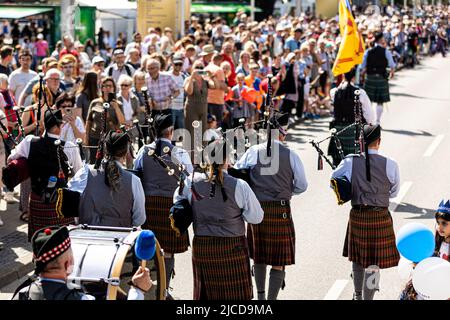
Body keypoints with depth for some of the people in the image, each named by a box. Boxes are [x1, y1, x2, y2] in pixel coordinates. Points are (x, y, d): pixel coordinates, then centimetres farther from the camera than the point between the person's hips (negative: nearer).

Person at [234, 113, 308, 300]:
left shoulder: (253, 152, -1)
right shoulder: (291, 155, -6)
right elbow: (302, 186, 1)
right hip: (280, 212, -3)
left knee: (258, 256, 22)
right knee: (279, 261, 5)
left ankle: (260, 295, 33)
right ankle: (272, 298, 3)